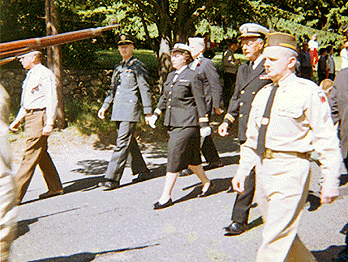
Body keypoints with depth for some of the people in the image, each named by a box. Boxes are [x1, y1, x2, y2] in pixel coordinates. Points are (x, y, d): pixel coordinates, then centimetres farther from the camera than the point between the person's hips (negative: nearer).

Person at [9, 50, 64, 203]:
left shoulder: (45, 74, -10)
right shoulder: (30, 75, 19)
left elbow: (52, 100, -16)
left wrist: (50, 123, -23)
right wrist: (17, 120, 23)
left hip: (40, 117, -10)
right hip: (30, 116, 10)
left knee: (30, 155, -9)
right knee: (42, 154, 12)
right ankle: (55, 188, 20)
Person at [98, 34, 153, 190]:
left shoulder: (137, 66, -3)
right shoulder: (118, 68, 18)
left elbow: (145, 90, -6)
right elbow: (112, 89, 24)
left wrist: (148, 112, -9)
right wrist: (104, 106, 15)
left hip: (130, 109, -8)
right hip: (118, 111, 8)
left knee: (122, 144, -10)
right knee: (130, 143, 13)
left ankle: (112, 179, -11)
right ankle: (142, 171, 26)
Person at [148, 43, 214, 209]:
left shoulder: (192, 77, -9)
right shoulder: (171, 76, 14)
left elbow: (200, 102, -9)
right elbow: (164, 98, 22)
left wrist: (204, 124, -10)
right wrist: (156, 114, 11)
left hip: (187, 124, -8)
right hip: (173, 123, 8)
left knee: (175, 158, -7)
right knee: (190, 158, 16)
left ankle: (166, 197, -1)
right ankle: (206, 183, 34)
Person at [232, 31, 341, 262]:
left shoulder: (308, 92, -9)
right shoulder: (263, 94, 12)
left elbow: (327, 141, -10)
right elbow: (252, 138, 19)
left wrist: (331, 180, -13)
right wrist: (243, 170, 14)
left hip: (290, 170, -8)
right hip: (264, 168, 8)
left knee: (276, 238, -5)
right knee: (283, 234, 18)